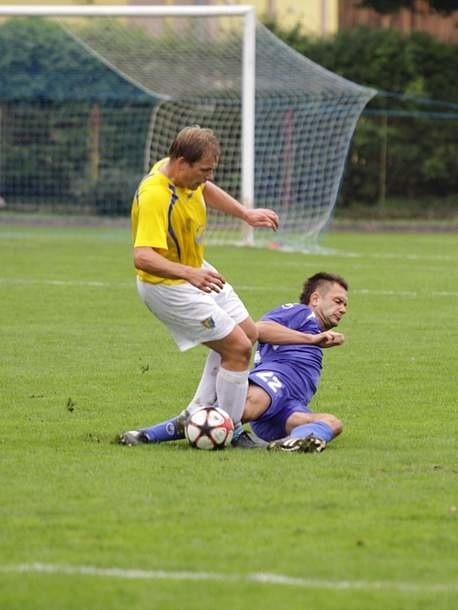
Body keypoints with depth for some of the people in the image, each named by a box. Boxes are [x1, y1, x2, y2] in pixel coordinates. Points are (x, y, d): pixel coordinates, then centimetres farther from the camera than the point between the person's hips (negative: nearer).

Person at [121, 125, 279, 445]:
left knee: (247, 334, 18)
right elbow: (143, 257, -45)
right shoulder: (155, 197, -35)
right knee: (237, 347, -12)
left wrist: (246, 214, 17)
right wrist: (189, 274, -56)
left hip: (196, 271, 10)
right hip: (168, 285, -10)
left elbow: (205, 189, 19)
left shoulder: (184, 174, -7)